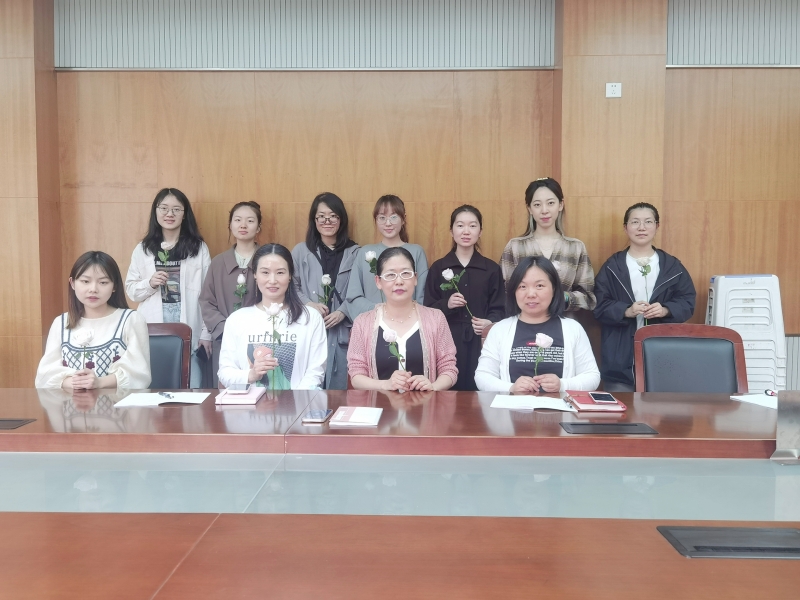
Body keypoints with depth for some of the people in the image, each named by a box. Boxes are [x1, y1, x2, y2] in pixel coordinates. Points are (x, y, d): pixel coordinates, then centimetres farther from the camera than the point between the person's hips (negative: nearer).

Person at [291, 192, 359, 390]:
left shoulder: (354, 252, 4)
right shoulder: (301, 251, 7)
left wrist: (343, 312, -12)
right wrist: (309, 304, -11)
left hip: (342, 331, 0)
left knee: (338, 386, 6)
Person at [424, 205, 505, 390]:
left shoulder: (492, 269, 7)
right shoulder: (438, 268, 6)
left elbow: (499, 308, 5)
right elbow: (428, 309, 5)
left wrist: (490, 322, -16)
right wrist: (446, 305, -15)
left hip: (480, 342, 0)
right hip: (447, 341, 0)